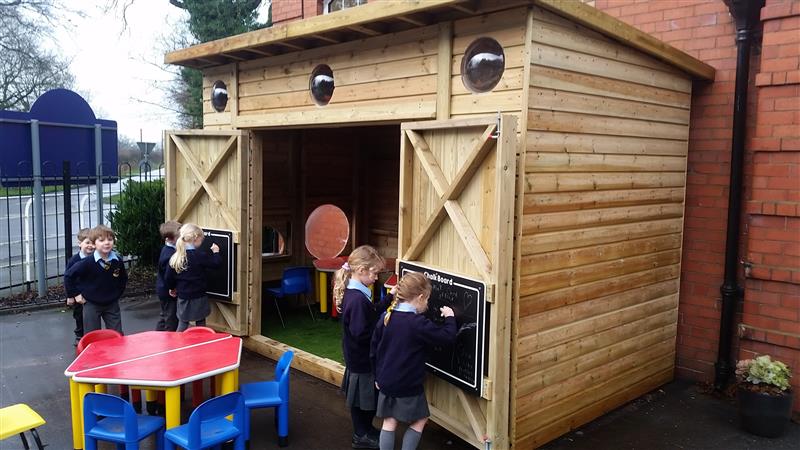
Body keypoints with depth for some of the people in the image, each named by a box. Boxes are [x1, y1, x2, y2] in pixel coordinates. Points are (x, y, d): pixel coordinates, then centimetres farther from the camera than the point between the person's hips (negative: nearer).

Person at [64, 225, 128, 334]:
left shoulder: (118, 261, -8)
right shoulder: (87, 263, -19)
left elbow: (123, 278, 12)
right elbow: (68, 276, -10)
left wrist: (118, 293, 7)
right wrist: (76, 294, -8)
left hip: (112, 304, 3)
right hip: (91, 304, -3)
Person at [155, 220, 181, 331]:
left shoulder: (167, 249, 4)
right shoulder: (170, 255, -27)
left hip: (163, 290, 10)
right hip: (169, 293, -10)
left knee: (165, 316, 24)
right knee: (172, 320, 2)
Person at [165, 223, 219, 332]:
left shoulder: (176, 257, -1)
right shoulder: (200, 255, -17)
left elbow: (168, 277, 3)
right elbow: (215, 263, -12)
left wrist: (172, 288, 21)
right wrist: (215, 252, 6)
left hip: (183, 297, 5)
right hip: (198, 297, -4)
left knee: (182, 324, 13)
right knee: (200, 323, 10)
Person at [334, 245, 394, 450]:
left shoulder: (353, 292, 2)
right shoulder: (358, 299, -29)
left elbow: (372, 314, 11)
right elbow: (360, 333, -29)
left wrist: (389, 298, 6)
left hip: (359, 356, 10)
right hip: (361, 359, -10)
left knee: (369, 396, 23)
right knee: (363, 397, 8)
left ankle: (366, 429, 39)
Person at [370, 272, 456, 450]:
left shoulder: (386, 317, -1)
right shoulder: (417, 323, -21)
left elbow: (374, 349, 6)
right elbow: (448, 337, -19)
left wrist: (378, 376, 17)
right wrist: (449, 317, -1)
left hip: (386, 382, 6)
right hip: (408, 385, -6)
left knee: (389, 422, 14)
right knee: (419, 420, 14)